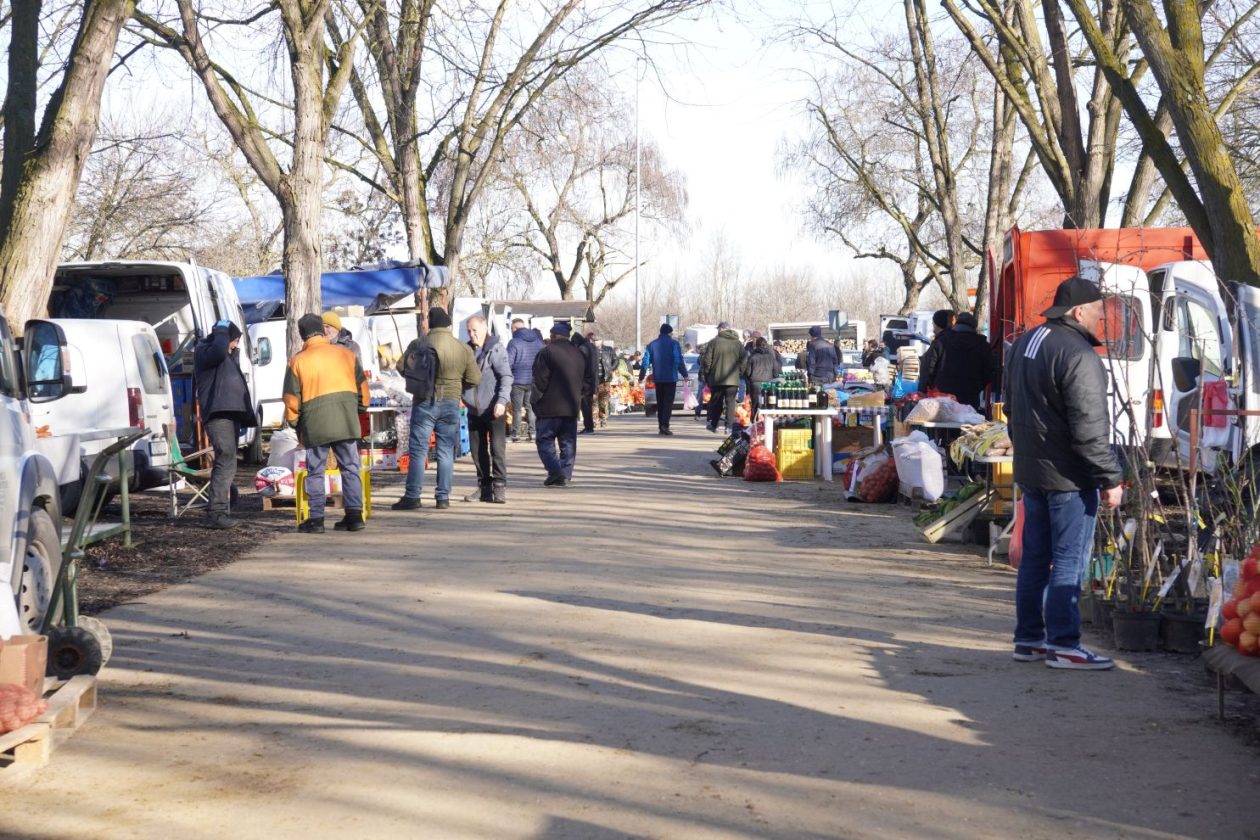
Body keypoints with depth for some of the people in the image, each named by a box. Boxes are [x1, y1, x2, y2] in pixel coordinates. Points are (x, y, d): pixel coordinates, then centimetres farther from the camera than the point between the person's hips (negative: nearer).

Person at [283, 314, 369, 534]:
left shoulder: (297, 361, 0)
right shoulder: (346, 354, 7)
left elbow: (291, 398, 1)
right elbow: (362, 385, 12)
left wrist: (294, 423, 14)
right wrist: (361, 409, 26)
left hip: (316, 424, -2)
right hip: (347, 421, 2)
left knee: (316, 471, 6)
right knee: (350, 467, 8)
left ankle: (316, 518, 4)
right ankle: (354, 515, 6)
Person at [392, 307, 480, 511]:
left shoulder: (418, 345, -5)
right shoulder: (463, 348, -1)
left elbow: (402, 366, -5)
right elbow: (475, 379, 1)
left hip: (424, 402, -2)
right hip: (451, 403, 2)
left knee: (418, 450, 2)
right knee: (446, 452, 8)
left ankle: (412, 496, -1)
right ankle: (443, 497, 7)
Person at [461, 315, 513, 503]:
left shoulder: (496, 349, -8)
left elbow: (506, 376, -13)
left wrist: (502, 400, -22)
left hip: (494, 409, -6)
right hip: (474, 410, 7)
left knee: (497, 449, -6)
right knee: (477, 450, 9)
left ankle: (499, 487, -2)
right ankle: (484, 488, 17)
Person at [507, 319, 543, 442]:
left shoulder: (514, 343, -12)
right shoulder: (538, 341, 6)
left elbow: (508, 363, -14)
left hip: (518, 380, -5)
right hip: (534, 380, 5)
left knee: (517, 409, 3)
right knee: (531, 407, 12)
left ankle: (516, 433, 2)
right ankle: (532, 432, 8)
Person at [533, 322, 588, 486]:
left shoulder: (547, 352, -10)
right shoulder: (579, 353, 11)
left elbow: (540, 380, -13)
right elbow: (587, 381, 14)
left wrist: (537, 399, 0)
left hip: (551, 406, -6)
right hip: (572, 406, 6)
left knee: (545, 440, 1)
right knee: (568, 443, 11)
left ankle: (556, 472, -14)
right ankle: (566, 475, 8)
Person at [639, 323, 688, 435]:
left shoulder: (651, 345, 8)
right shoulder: (673, 344, -4)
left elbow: (646, 362, 6)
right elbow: (679, 361, -11)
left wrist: (641, 377, 9)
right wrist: (684, 374, -8)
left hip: (658, 378, 4)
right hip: (671, 378, -4)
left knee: (660, 402, 10)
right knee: (668, 402, -4)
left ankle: (660, 427, 8)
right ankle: (665, 425, -17)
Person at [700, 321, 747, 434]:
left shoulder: (714, 342, -5)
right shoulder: (738, 343, 4)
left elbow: (707, 360, -5)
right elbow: (743, 360, 5)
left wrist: (706, 373, 6)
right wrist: (739, 372, 16)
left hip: (716, 378, -1)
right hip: (733, 379, 1)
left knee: (716, 402, 12)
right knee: (730, 402, 2)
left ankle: (713, 424, 20)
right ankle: (729, 426, -3)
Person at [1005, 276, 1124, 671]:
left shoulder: (1024, 344, 12)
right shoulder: (1077, 354, -18)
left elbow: (1012, 409, 22)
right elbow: (1089, 428, -22)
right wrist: (1110, 478, -16)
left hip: (1030, 471, 9)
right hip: (1069, 476, -9)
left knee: (1035, 556, 14)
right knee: (1069, 560, -3)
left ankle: (1029, 638, 19)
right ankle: (1063, 644, 0)